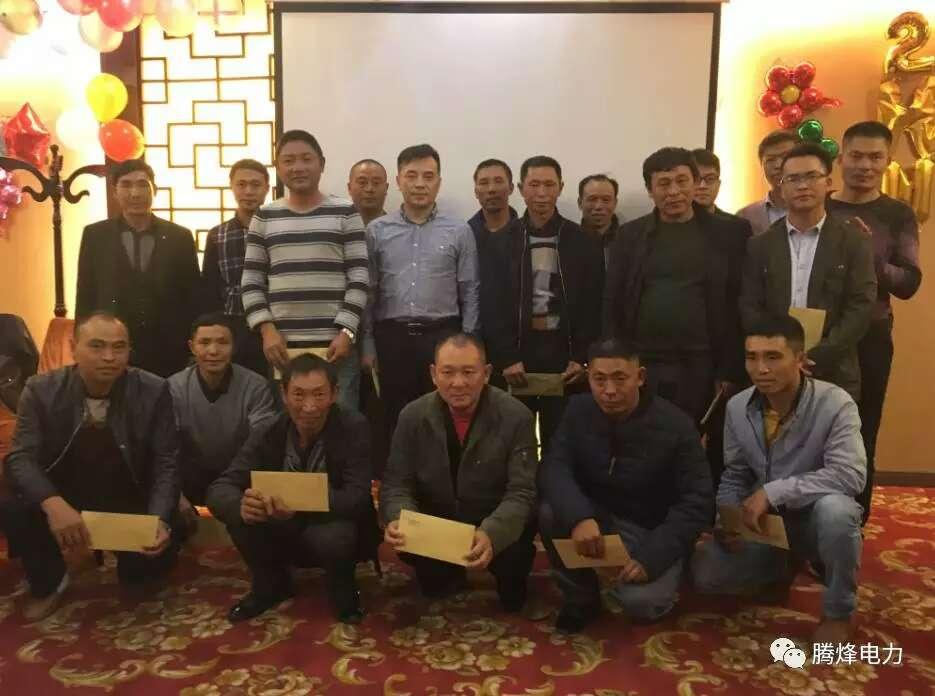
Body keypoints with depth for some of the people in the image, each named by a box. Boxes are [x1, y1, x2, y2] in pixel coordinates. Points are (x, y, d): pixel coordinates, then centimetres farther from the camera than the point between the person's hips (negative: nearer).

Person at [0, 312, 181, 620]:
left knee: (143, 569, -22)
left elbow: (166, 464, -12)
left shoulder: (153, 391, -13)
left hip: (130, 500, -1)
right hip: (63, 498, 2)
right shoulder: (41, 390, -10)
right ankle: (49, 581, 3)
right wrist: (53, 504, -38)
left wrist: (160, 520, -29)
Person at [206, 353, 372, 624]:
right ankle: (271, 584, 5)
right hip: (284, 531, 4)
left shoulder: (354, 428, -19)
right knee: (240, 516, -24)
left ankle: (343, 590, -1)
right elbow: (219, 489, -17)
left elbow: (359, 497, -27)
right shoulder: (269, 433, -11)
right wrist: (241, 506, -43)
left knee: (333, 537, -37)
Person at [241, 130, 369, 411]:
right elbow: (251, 282, 9)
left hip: (335, 344, -2)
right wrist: (267, 330, -3)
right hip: (283, 345, 2)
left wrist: (347, 332, -9)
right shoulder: (265, 218, 10)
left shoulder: (345, 213, 3)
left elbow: (359, 279, -1)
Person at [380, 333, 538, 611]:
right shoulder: (413, 416, -10)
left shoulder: (516, 417, -18)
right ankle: (444, 574, 13)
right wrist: (398, 520, -32)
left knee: (514, 550, -31)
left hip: (498, 525, -2)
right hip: (435, 521, 2)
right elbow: (396, 484, -8)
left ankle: (510, 583, 10)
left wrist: (491, 534, -42)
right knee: (403, 537, -26)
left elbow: (521, 492, -21)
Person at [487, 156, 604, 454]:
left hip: (564, 350, 0)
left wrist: (582, 358, -6)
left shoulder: (583, 242, 4)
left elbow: (592, 306, 1)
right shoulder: (502, 241, 3)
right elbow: (495, 305, -2)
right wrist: (506, 357, -9)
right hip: (517, 349, 0)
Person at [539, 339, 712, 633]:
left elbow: (697, 503, -17)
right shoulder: (579, 410, -8)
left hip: (650, 530, -3)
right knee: (549, 512, -27)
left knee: (640, 601, -28)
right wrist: (578, 517, -39)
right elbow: (552, 469, -19)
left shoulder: (675, 425, -17)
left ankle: (661, 579, 11)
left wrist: (650, 557, -28)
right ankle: (582, 596, -2)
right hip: (594, 517, 3)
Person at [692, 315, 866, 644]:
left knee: (835, 509, -39)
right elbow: (734, 476, 4)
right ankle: (781, 567, 19)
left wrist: (773, 491, -34)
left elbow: (850, 475, -33)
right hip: (762, 523, 4)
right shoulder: (737, 407, -7)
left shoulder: (835, 404, -22)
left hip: (815, 519, -4)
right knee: (705, 573, -12)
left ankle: (838, 612, -10)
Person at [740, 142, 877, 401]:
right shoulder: (761, 244, 6)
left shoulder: (854, 241, 1)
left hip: (834, 374, -1)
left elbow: (860, 308, -5)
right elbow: (750, 307, 2)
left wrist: (816, 357, -15)